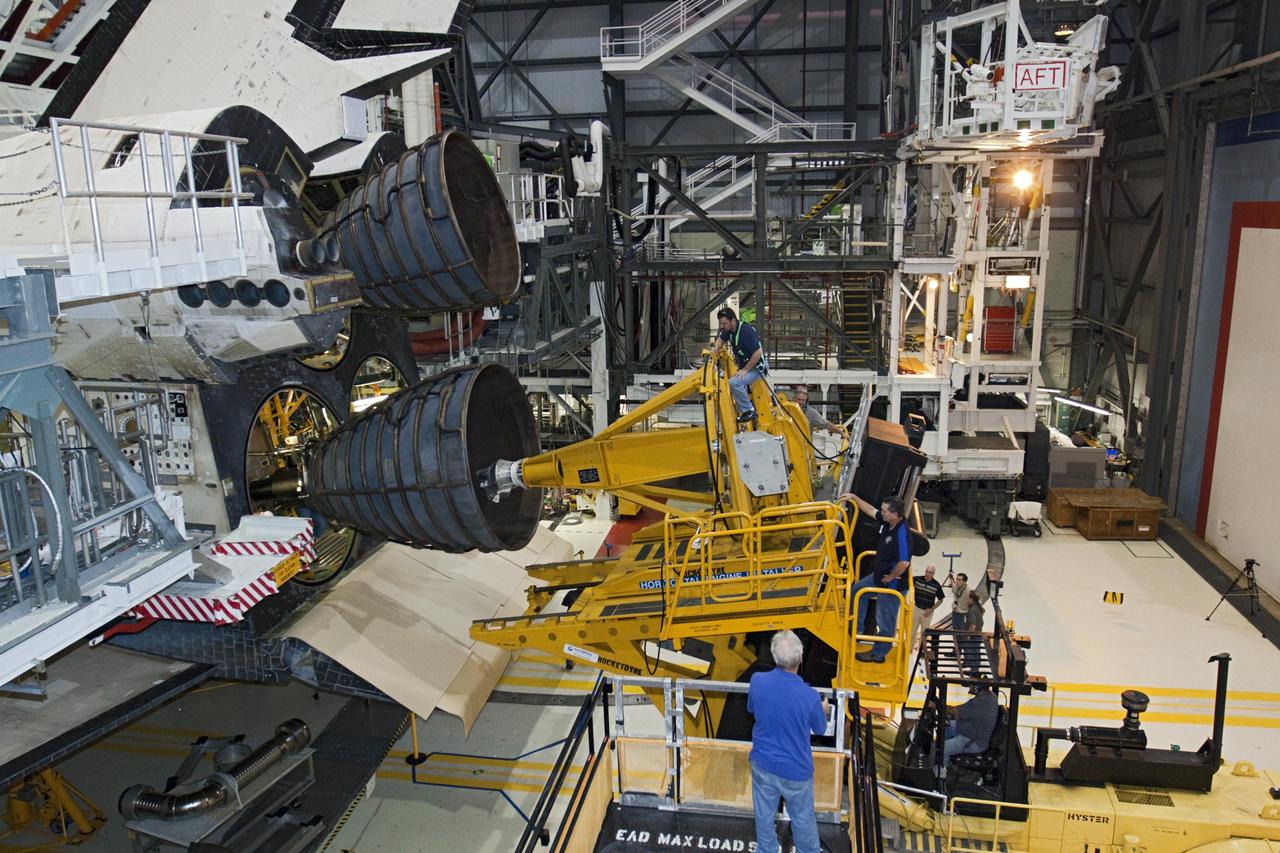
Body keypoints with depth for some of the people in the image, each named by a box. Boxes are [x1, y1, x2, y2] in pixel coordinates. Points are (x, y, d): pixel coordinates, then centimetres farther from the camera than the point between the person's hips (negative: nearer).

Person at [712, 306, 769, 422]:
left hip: (757, 367, -10)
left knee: (734, 382, -28)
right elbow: (720, 339, 21)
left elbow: (758, 353, -30)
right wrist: (716, 348, -2)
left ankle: (749, 411, -18)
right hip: (744, 365, 10)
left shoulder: (745, 331, -27)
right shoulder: (729, 330, 0)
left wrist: (745, 370, -24)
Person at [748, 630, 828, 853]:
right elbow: (820, 729, -6)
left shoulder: (757, 681, -20)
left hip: (763, 763, 3)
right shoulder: (810, 697, -28)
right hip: (796, 770, -3)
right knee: (803, 818, 21)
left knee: (764, 814, 23)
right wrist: (823, 711, 15)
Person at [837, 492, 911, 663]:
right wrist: (854, 498, 12)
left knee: (885, 621, 8)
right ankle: (856, 629, 44)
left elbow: (904, 562, -42)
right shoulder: (887, 522, -7)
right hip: (879, 575, 10)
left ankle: (878, 655, 25)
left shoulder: (901, 534, -35)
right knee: (858, 590, 29)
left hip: (892, 584, -10)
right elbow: (871, 510, 14)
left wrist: (891, 577, -26)